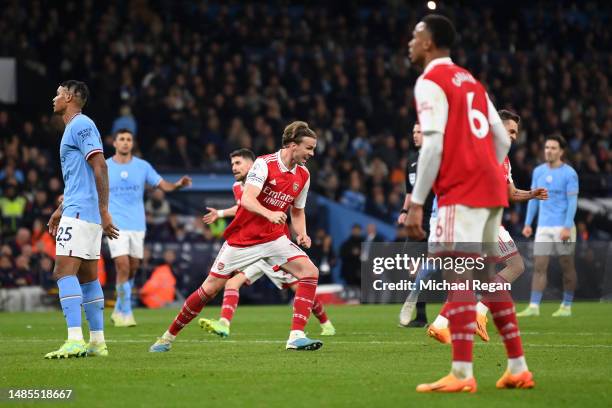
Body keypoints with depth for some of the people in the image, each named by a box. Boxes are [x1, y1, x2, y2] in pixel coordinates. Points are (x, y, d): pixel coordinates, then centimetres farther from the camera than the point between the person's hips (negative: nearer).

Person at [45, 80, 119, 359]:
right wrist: (60, 210, 32)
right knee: (88, 277, 10)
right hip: (86, 214, 10)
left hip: (79, 212, -10)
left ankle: (75, 340, -24)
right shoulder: (74, 127, 22)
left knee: (64, 272, -16)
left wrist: (104, 210, -23)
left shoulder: (81, 125, -10)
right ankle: (97, 342, 11)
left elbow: (99, 167, -19)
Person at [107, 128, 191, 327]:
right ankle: (125, 313, -9)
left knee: (133, 268, 7)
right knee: (123, 266, -15)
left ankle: (119, 311, 23)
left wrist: (178, 184, -14)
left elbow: (163, 185, 6)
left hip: (137, 225, 3)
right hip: (116, 225, -3)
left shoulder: (142, 166, 6)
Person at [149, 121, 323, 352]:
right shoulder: (264, 164, -16)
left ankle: (296, 336, -20)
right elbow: (247, 199, -28)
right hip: (242, 238, -5)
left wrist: (302, 234, -3)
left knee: (310, 272, -18)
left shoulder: (303, 175, 3)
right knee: (210, 288, -1)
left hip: (274, 238, 5)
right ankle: (168, 337, 17)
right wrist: (269, 214, -46)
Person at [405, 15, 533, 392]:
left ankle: (462, 374, -21)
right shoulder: (470, 82, 21)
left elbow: (433, 145, -15)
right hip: (492, 189, 9)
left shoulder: (430, 82, -6)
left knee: (458, 276, -13)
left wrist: (416, 203, -14)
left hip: (461, 191, -9)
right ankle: (518, 368, 16)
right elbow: (503, 139, 20)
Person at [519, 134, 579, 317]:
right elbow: (534, 199, 17)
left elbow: (572, 201, -9)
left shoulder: (569, 173, -5)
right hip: (543, 228, 4)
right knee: (539, 267, -5)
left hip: (563, 227, -4)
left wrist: (567, 227, -17)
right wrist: (528, 223, 12)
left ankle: (566, 306, 13)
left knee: (567, 267, 4)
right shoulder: (538, 171, 10)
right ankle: (534, 307, -9)